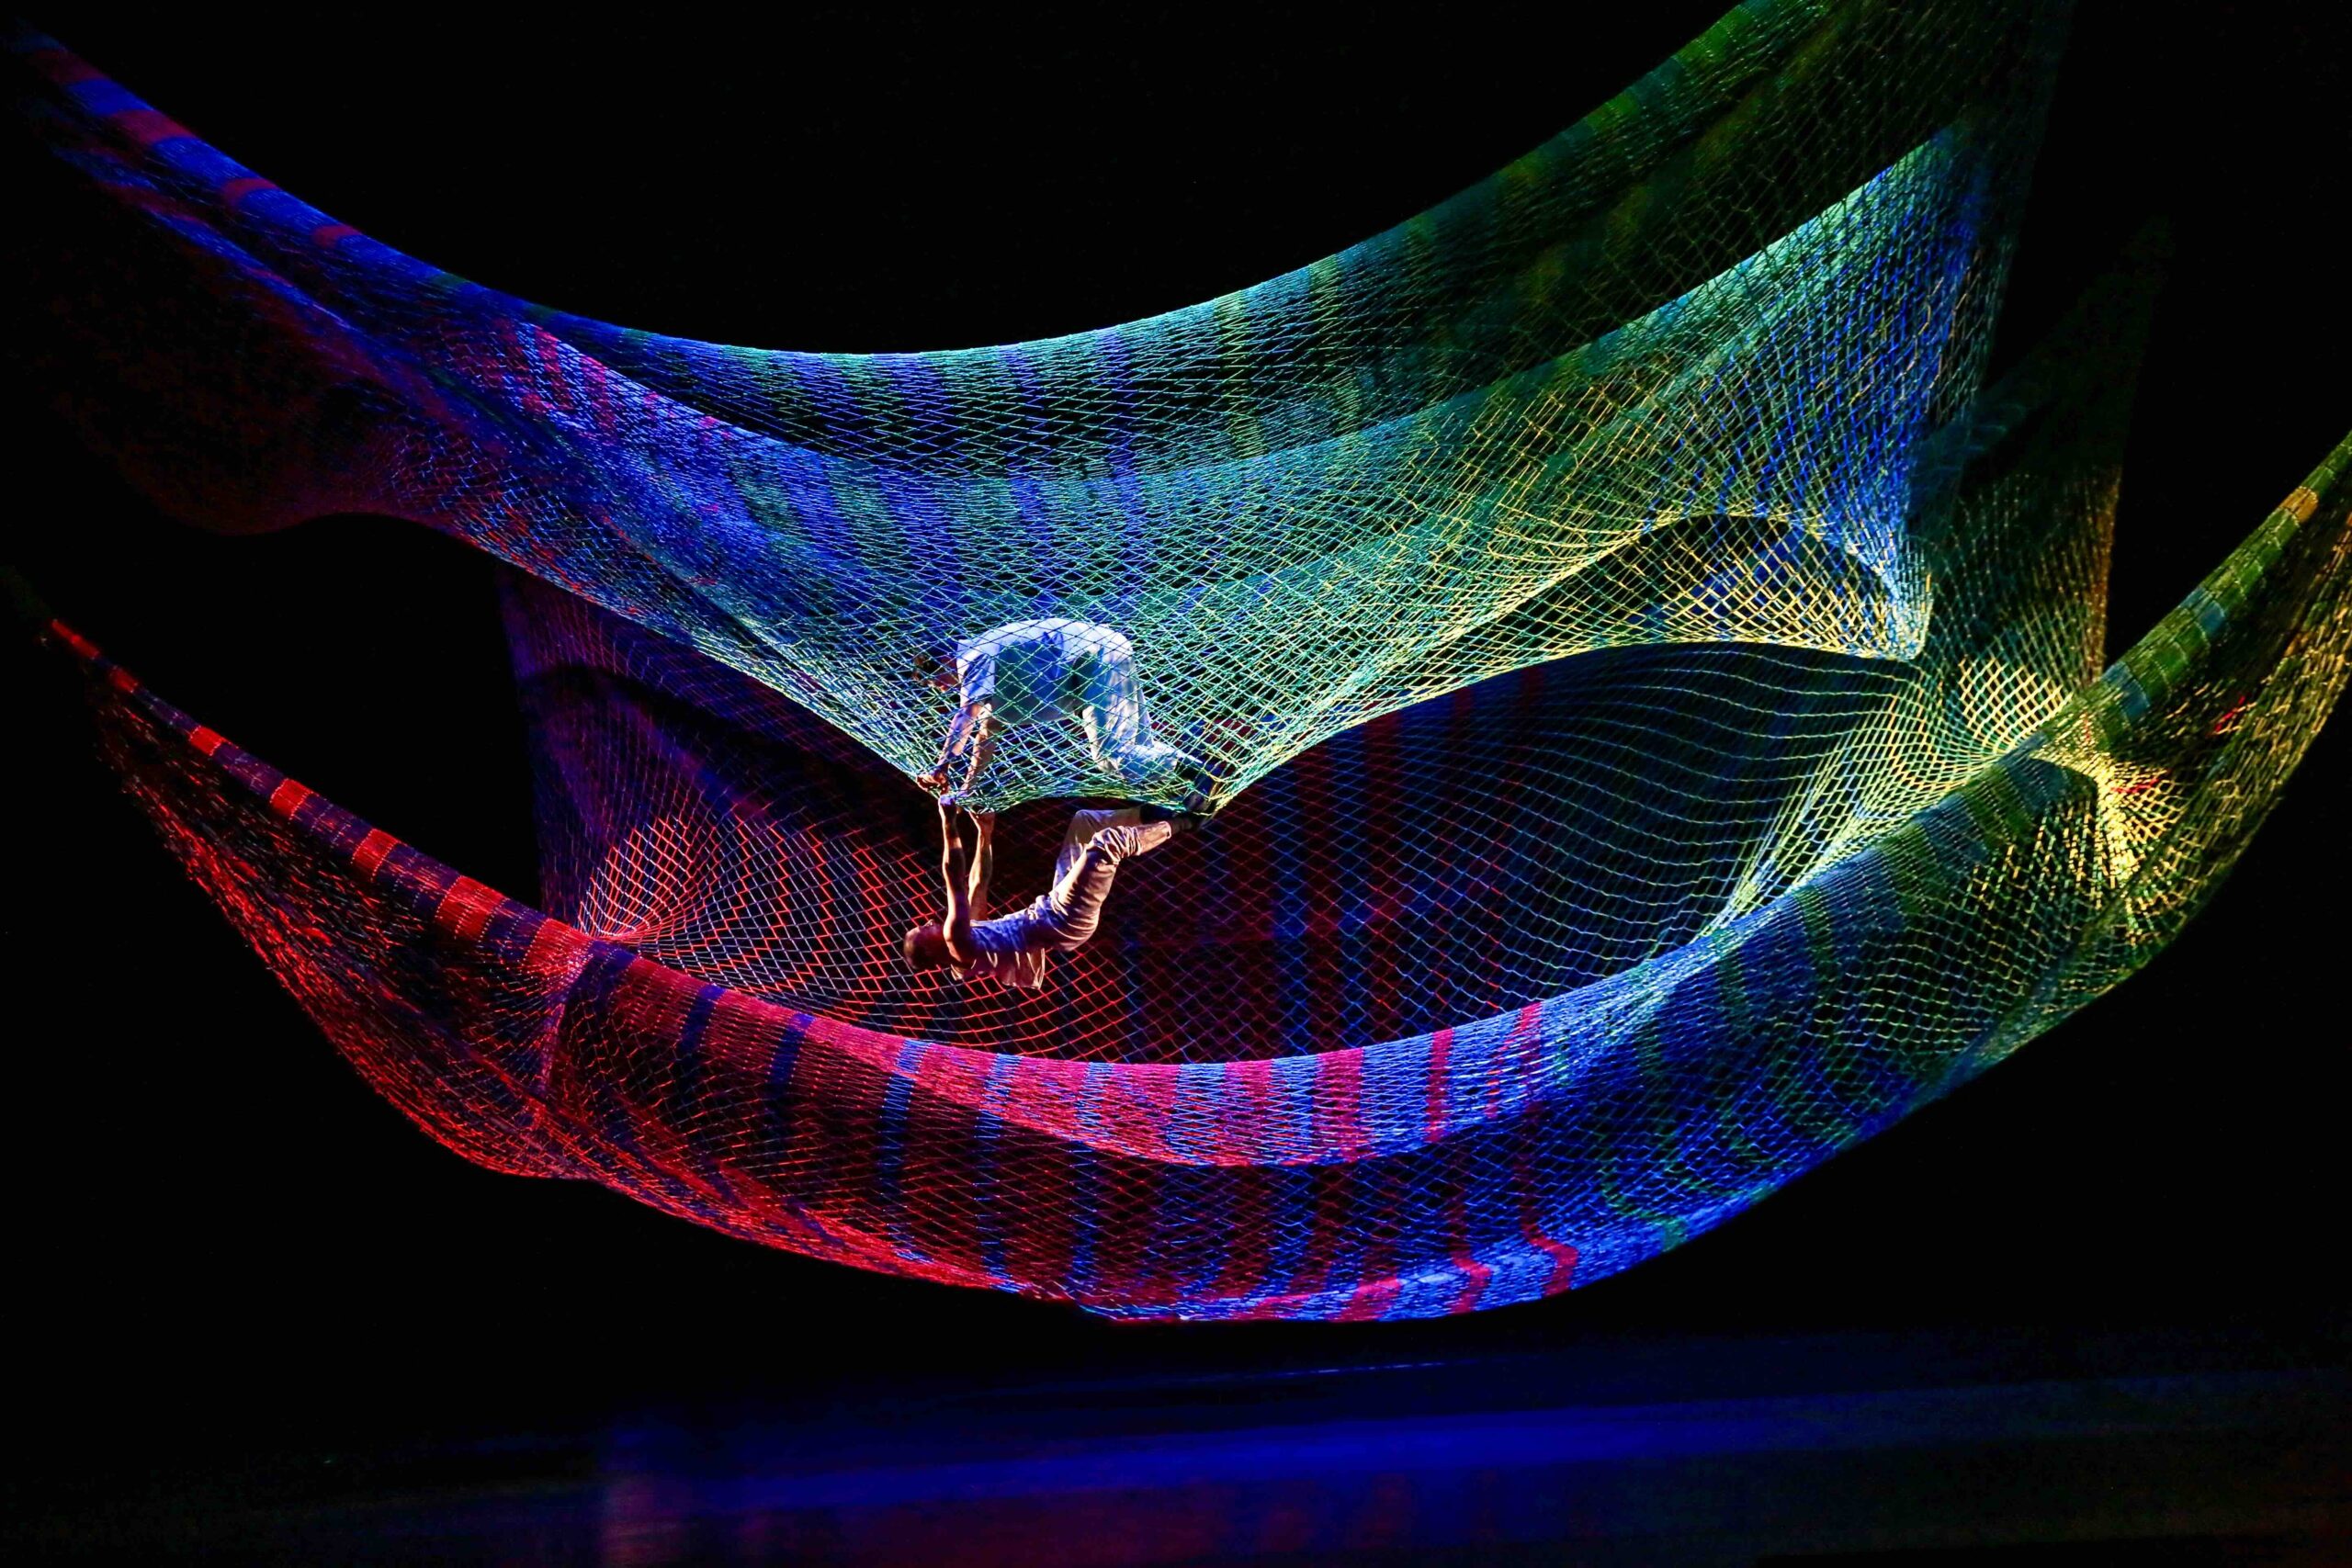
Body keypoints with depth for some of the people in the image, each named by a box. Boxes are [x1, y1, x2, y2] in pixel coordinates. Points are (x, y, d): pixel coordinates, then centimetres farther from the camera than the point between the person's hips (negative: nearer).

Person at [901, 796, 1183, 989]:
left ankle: (1156, 814, 13)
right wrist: (948, 825, -28)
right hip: (1063, 922, -10)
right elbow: (954, 879, -25)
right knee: (1108, 842, -21)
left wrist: (984, 833, 19)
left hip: (1048, 910, 10)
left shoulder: (964, 932, 10)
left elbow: (977, 885, 21)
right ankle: (1172, 825, 0)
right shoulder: (957, 942, -17)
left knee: (1084, 820, 15)